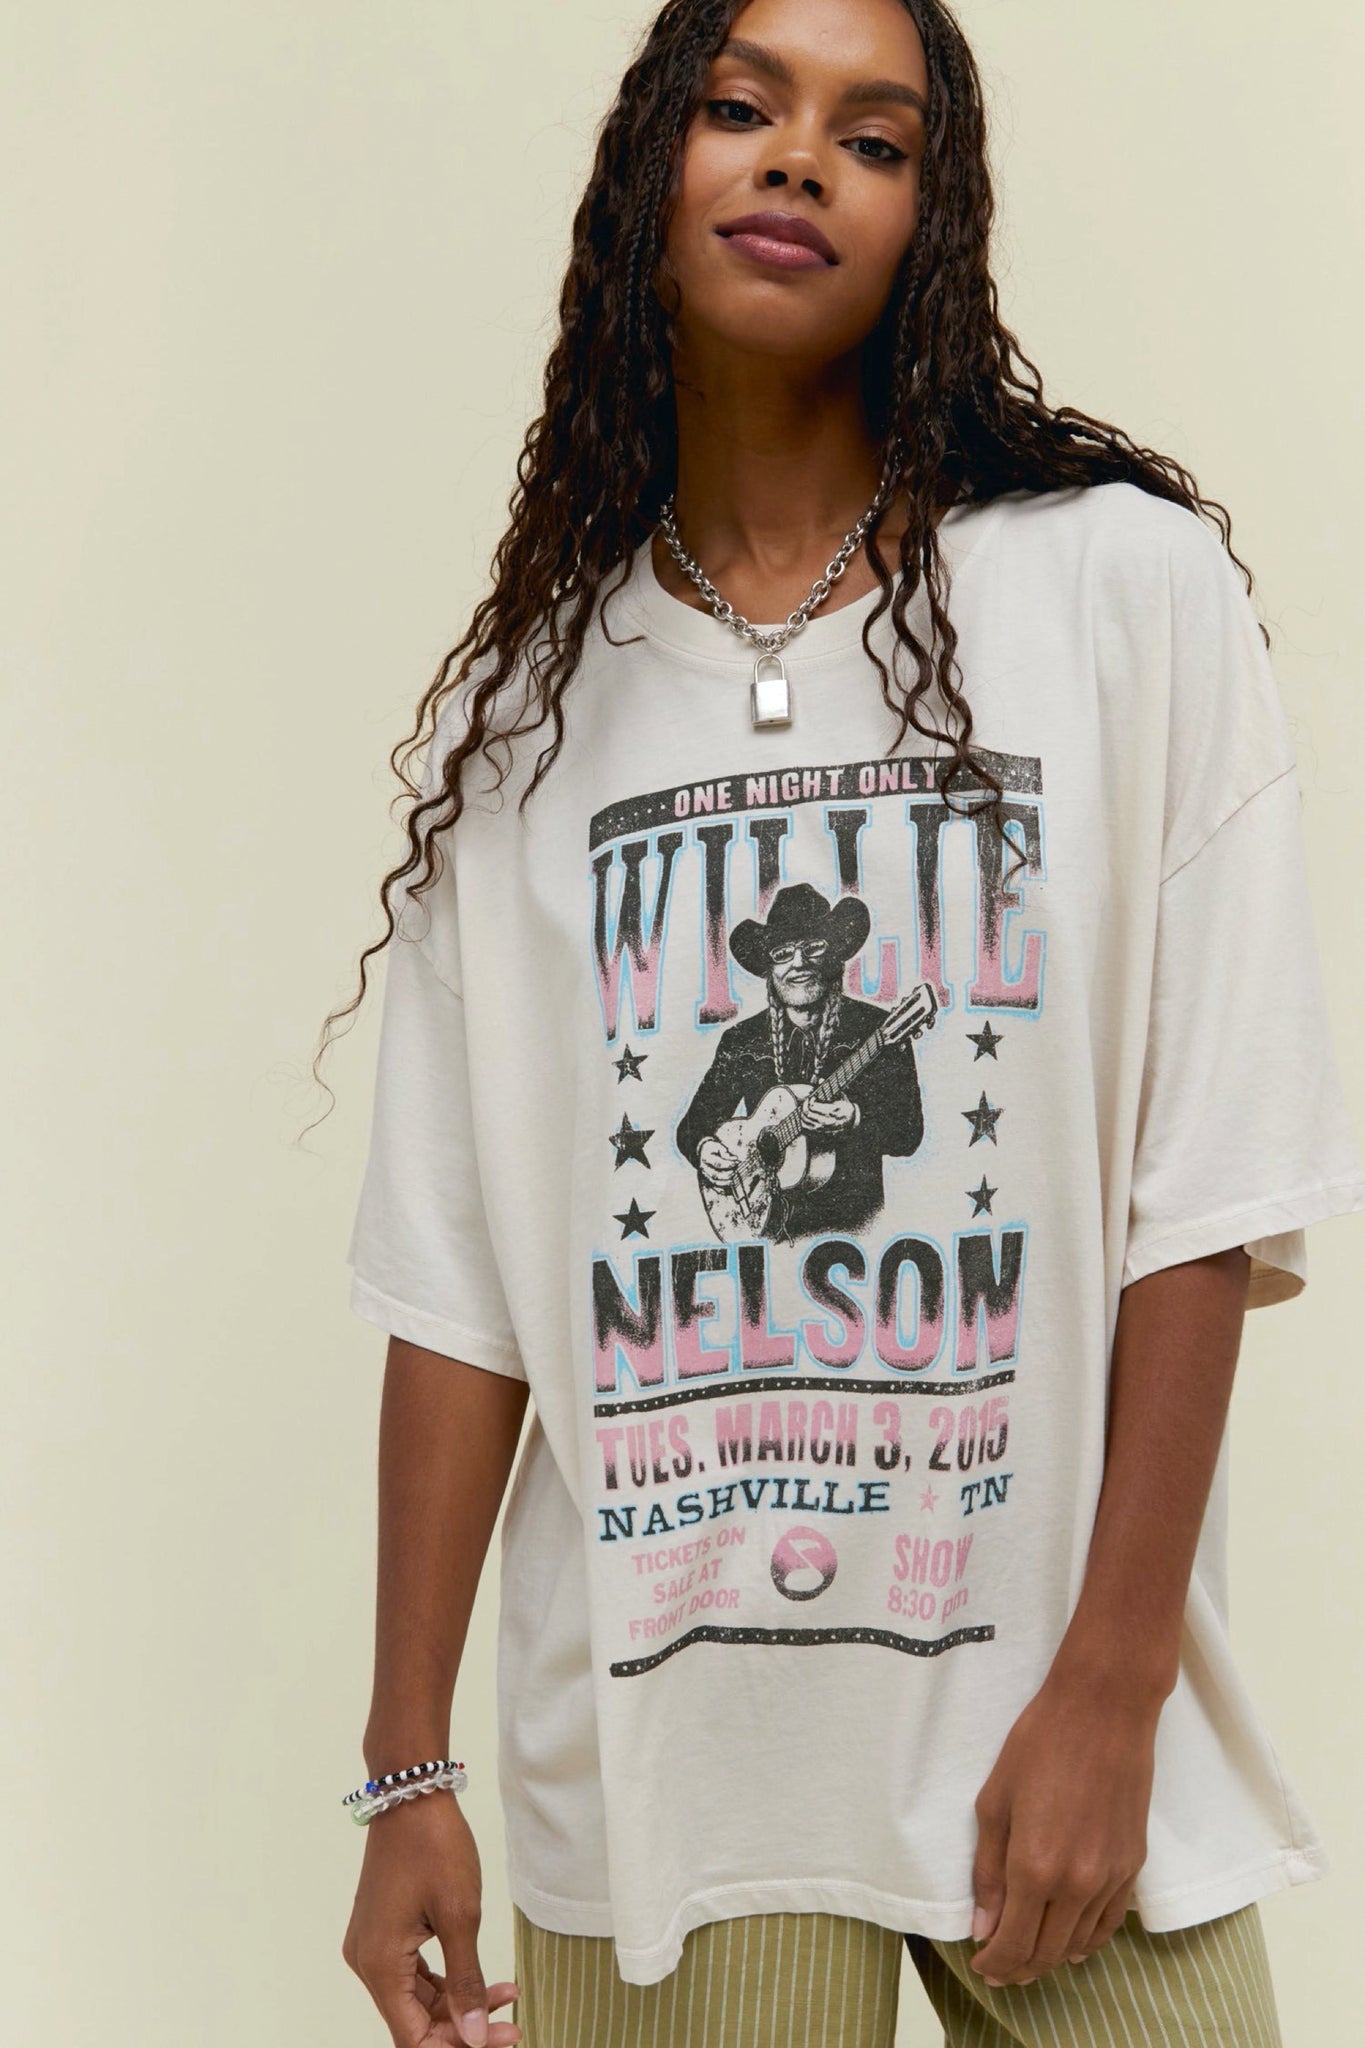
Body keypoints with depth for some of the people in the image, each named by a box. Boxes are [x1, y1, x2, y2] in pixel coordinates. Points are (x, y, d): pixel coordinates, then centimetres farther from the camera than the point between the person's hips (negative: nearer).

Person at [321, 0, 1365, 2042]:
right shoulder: (526, 699, 4)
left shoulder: (1128, 585, -4)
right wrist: (407, 1768, 1)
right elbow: (456, 1282, 3)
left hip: (1058, 1718, -1)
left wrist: (1111, 1692, -10)